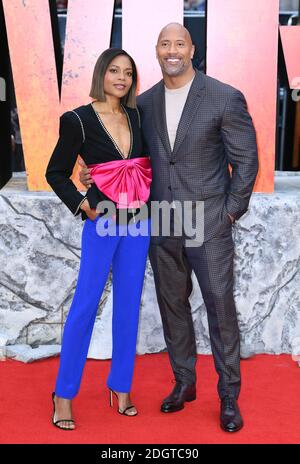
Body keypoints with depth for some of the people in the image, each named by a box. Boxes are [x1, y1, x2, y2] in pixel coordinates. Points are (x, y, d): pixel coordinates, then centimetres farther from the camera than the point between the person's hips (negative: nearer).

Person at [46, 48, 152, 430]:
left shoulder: (137, 118, 8)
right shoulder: (79, 120, -5)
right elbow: (56, 173, 0)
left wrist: (149, 199, 2)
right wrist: (81, 204, -10)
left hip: (138, 220, 5)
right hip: (102, 222, -4)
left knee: (128, 304, 9)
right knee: (85, 305, -1)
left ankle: (121, 386, 22)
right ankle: (64, 393, 12)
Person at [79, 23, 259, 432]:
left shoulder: (225, 98, -7)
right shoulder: (144, 103, 6)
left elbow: (246, 161, -3)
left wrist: (231, 212, -6)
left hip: (209, 225, -4)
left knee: (220, 307, 4)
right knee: (172, 305, 14)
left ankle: (229, 395, 21)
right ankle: (184, 383, 33)